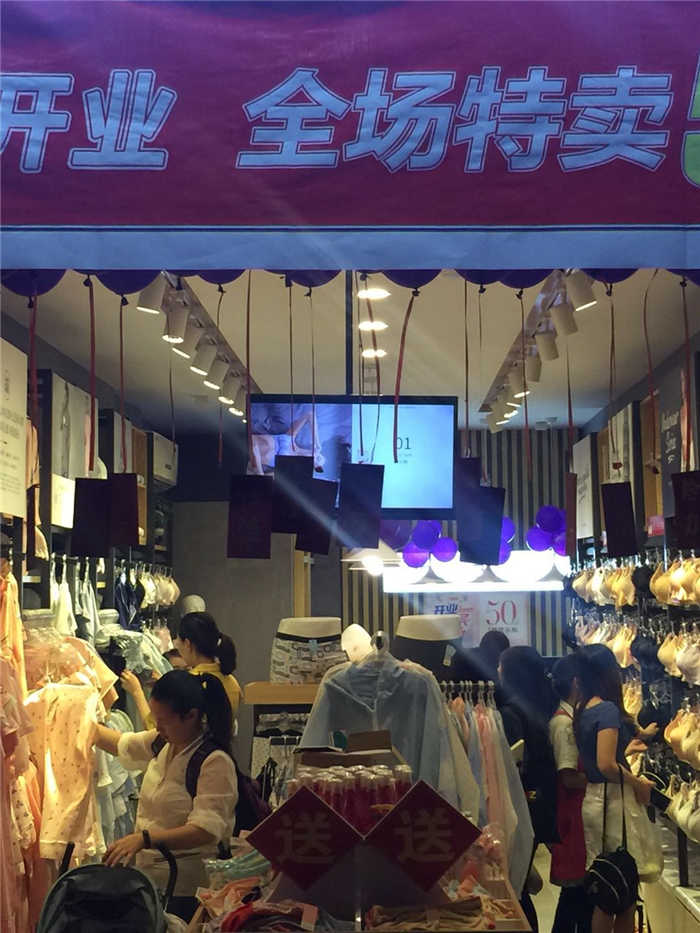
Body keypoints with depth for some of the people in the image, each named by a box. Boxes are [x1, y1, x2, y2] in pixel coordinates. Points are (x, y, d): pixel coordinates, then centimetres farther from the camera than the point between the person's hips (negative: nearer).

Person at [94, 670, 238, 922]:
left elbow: (206, 831, -29)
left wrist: (144, 838, -38)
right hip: (148, 875, 8)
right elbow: (121, 744, 26)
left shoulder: (215, 762, -20)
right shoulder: (163, 743, 5)